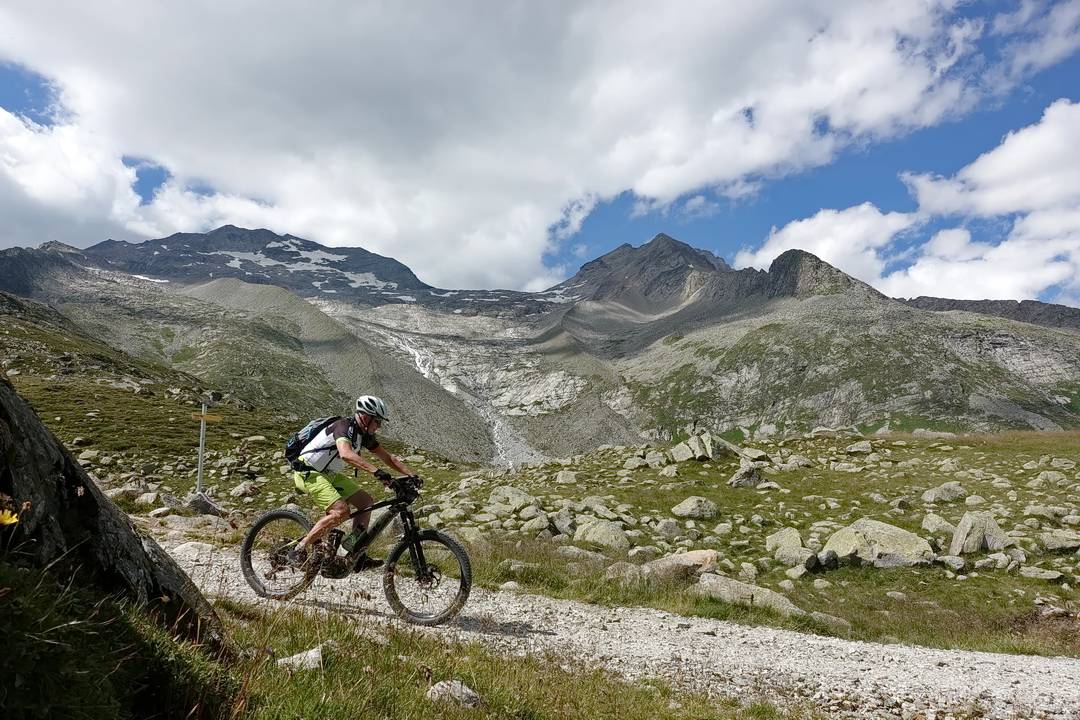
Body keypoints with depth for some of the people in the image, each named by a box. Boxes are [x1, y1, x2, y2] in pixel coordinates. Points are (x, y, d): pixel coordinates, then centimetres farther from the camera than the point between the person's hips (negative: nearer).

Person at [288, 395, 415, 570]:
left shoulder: (364, 434, 3)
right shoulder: (344, 426, -24)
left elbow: (388, 458, 7)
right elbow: (346, 454, -44)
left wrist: (412, 475, -4)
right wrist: (377, 472, -50)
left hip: (329, 474, 9)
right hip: (308, 472, -9)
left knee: (366, 502, 0)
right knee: (341, 511, -25)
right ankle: (298, 551, -13)